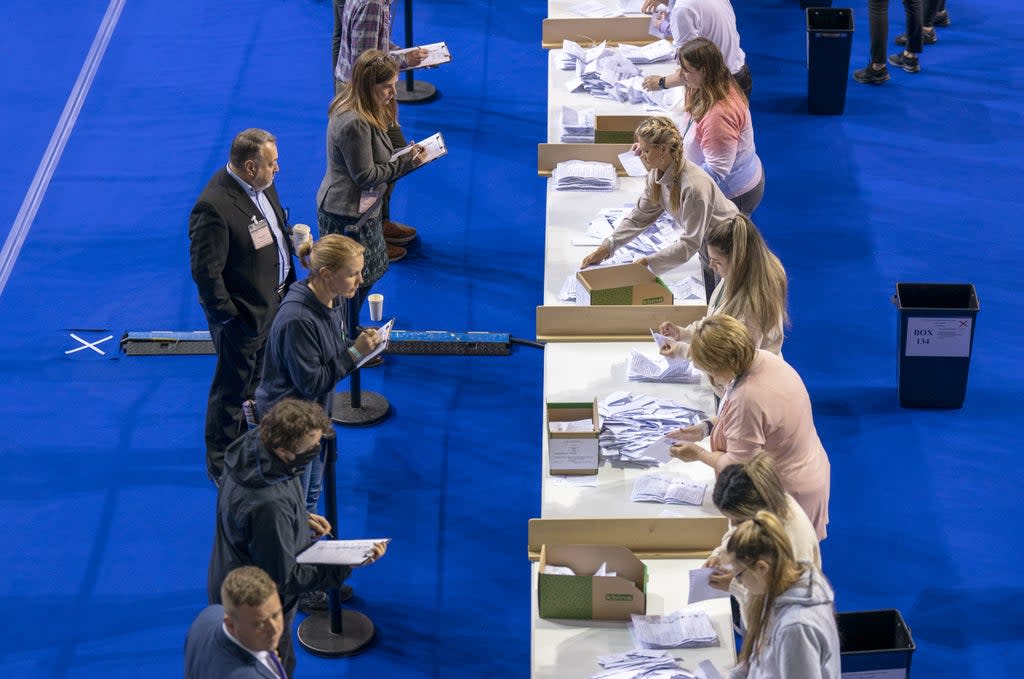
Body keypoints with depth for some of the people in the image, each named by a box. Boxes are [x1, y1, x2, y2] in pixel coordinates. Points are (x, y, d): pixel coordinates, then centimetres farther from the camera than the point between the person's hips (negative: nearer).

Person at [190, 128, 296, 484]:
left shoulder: (261, 184, -4)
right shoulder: (214, 208, -32)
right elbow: (206, 272, -26)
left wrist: (294, 238, 3)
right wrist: (227, 318, -21)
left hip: (275, 302, 9)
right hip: (243, 314, -9)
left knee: (260, 379, 27)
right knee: (233, 388, 10)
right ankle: (221, 464, 29)